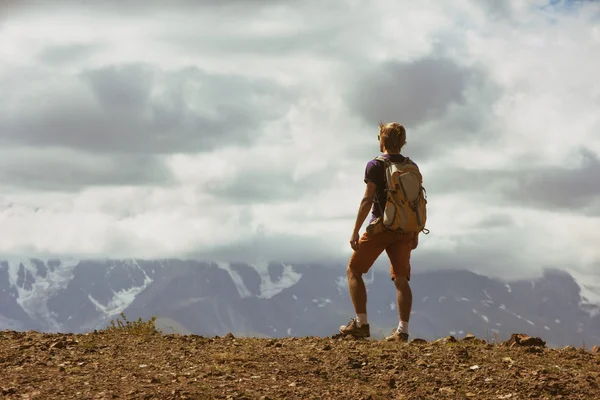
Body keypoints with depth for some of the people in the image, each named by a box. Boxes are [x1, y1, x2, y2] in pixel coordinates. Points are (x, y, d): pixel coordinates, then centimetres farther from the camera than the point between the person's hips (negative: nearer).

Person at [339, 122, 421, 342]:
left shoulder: (375, 165, -7)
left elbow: (367, 200, -12)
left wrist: (355, 231, -9)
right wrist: (415, 233, 17)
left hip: (380, 227, -5)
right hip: (404, 229, 5)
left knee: (354, 271, 7)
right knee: (401, 279, 5)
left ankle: (361, 324, 1)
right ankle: (402, 331, -2)